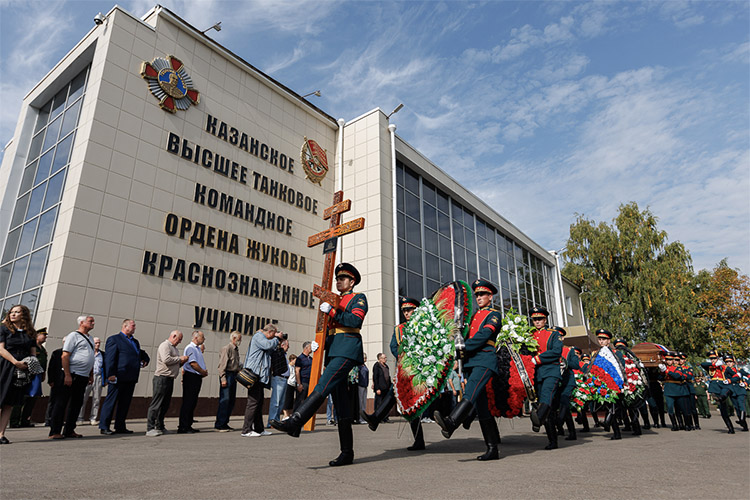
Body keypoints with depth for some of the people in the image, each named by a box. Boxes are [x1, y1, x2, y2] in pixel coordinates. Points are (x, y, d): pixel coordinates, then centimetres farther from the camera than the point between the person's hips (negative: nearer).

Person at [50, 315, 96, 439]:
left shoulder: (89, 339, 18)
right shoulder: (73, 336, -7)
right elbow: (65, 356, -14)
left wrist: (91, 375, 18)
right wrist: (67, 375, -20)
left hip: (83, 377, 8)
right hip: (72, 375, -8)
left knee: (77, 403, 11)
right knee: (62, 402, -2)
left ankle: (69, 431, 19)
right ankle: (55, 432, 5)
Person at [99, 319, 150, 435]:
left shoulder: (135, 341, 20)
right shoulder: (114, 339, -3)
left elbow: (142, 354, 34)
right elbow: (109, 357, -11)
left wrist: (145, 360, 12)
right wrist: (110, 374, -18)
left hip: (131, 378, 8)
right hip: (118, 378, -7)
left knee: (125, 403, 11)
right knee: (111, 402, 0)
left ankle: (120, 427, 18)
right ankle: (104, 427, 8)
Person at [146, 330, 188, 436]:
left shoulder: (174, 348, 21)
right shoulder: (165, 345, -8)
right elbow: (166, 360, -23)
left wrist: (181, 362, 8)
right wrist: (180, 358, -13)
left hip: (170, 379, 10)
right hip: (162, 378, -10)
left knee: (165, 404, 12)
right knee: (156, 404, -7)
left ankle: (160, 427, 19)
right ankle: (150, 428, -5)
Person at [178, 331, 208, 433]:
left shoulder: (198, 348, 19)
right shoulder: (190, 348, -11)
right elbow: (193, 363, -19)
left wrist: (204, 372, 7)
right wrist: (204, 372, -9)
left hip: (197, 377, 10)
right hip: (190, 376, -10)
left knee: (193, 402, 12)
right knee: (187, 402, -7)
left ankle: (188, 425, 18)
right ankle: (182, 427, -3)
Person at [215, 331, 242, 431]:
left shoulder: (236, 350, 18)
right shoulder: (226, 349, -8)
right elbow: (222, 365, -14)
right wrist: (223, 378, -20)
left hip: (234, 376, 9)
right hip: (227, 375, -9)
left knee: (231, 400, 9)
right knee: (225, 400, -10)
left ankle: (225, 423, 16)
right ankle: (219, 424, -4)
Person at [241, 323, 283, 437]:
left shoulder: (262, 337, 24)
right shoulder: (258, 336, -6)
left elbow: (270, 350, 27)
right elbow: (267, 345, -21)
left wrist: (277, 343, 16)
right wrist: (277, 338, -6)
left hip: (259, 375, 11)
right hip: (254, 374, -11)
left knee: (259, 401, 12)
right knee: (253, 401, -10)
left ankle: (259, 429, 18)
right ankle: (246, 430, -7)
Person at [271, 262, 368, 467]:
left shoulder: (358, 298, 5)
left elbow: (355, 321, -14)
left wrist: (331, 311, -15)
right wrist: (319, 344, 6)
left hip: (347, 350, -8)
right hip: (332, 351, 8)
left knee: (323, 386, -23)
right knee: (340, 403, 4)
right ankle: (347, 453, 6)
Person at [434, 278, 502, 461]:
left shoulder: (494, 315, 5)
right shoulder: (474, 316, 27)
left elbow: (484, 335, -10)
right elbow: (465, 336, 21)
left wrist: (464, 348, -15)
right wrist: (458, 349, 1)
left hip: (485, 359, -7)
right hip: (471, 362, 7)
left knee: (470, 394, -28)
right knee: (480, 405, 3)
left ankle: (450, 423, -51)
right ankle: (493, 448, 7)